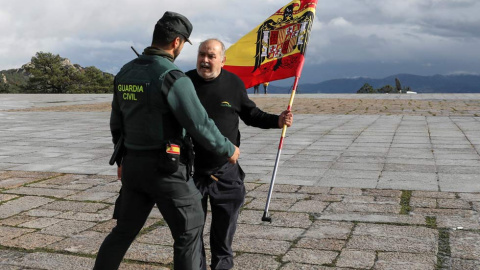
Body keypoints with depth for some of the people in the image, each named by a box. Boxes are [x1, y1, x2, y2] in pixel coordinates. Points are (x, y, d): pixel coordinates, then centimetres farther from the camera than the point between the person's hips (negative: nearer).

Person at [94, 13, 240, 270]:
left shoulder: (125, 73, 7)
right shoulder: (173, 78, -18)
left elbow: (117, 123, 15)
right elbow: (200, 126, -17)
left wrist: (123, 159, 28)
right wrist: (228, 150, -1)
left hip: (134, 165, 7)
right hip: (166, 169, -7)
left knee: (124, 230, 19)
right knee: (189, 232, 8)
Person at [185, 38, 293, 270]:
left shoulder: (234, 83, -1)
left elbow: (251, 114, 10)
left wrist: (277, 121, -4)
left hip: (226, 172, 2)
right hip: (192, 170, -1)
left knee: (225, 224, 14)